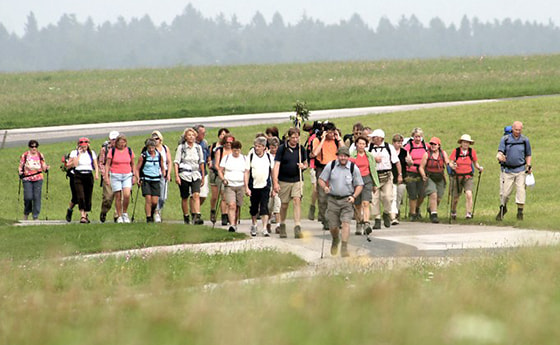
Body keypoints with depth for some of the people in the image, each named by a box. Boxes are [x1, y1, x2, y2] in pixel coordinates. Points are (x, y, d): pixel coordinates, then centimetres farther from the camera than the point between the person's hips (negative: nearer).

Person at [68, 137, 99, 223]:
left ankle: (85, 215, 18)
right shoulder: (74, 153, 3)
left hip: (89, 175, 3)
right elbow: (74, 164, -10)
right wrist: (79, 154, -9)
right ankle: (82, 216, -20)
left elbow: (96, 165, 11)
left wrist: (96, 173, -5)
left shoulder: (92, 153, 11)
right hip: (78, 176, -3)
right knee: (80, 197, -15)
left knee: (88, 197, 4)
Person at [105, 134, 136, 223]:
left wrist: (134, 176, 10)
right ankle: (119, 216, 9)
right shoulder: (112, 151, 0)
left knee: (127, 195, -15)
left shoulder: (129, 151, 7)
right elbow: (107, 164, 1)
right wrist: (106, 176, -6)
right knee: (118, 197, -2)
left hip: (127, 176, 1)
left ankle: (125, 213, 6)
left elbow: (132, 164, 16)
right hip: (115, 176, -1)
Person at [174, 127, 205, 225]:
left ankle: (197, 217, -25)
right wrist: (176, 176, -12)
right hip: (184, 175, -1)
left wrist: (203, 176, 17)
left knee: (196, 195, -16)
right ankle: (186, 217, 22)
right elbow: (176, 162, -3)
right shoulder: (181, 147, 0)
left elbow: (201, 162, 16)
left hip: (196, 175, 1)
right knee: (184, 198, 7)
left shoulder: (198, 147, 8)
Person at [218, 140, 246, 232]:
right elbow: (220, 170, 6)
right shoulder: (226, 158, 4)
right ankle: (232, 225, -25)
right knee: (231, 205, -17)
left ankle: (235, 224, 22)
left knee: (237, 207, 7)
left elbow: (246, 173, 10)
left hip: (240, 186, 2)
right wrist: (223, 179, -12)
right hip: (229, 186, -2)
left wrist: (246, 186, 1)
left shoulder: (244, 159, 9)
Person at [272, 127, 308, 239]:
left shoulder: (301, 149, 5)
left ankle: (297, 228, -18)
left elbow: (305, 164, 18)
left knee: (297, 201, -14)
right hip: (284, 181, -1)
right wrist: (275, 182, -15)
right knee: (284, 204, 7)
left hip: (297, 180, 1)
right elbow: (276, 165, -8)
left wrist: (303, 166, -8)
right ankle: (282, 226, 28)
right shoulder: (282, 149, -5)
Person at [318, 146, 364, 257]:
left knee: (346, 223, -16)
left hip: (347, 200, -1)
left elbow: (359, 185, 5)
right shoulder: (330, 166, 0)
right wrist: (325, 187, -15)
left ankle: (344, 248, -16)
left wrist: (354, 196, -11)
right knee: (333, 226, 5)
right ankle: (335, 240, 38)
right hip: (333, 199, 1)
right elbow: (321, 179, 6)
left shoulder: (353, 168, -2)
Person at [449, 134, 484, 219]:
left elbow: (475, 163, 11)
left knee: (469, 194, -22)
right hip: (457, 176, 0)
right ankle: (453, 212, 35)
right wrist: (452, 166, -26)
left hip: (468, 177, 0)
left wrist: (479, 168, -8)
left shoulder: (472, 152, 1)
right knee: (455, 198, 8)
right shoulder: (456, 151, -4)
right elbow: (450, 163, -4)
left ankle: (469, 214, -19)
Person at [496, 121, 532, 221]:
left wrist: (529, 166, 0)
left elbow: (528, 155, 15)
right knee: (505, 192, 1)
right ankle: (503, 209, 25)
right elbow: (500, 152, -7)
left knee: (521, 190, -8)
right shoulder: (505, 139, 1)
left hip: (520, 170, 1)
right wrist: (500, 157, -31)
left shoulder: (525, 140, 6)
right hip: (507, 170, -1)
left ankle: (520, 212, -1)